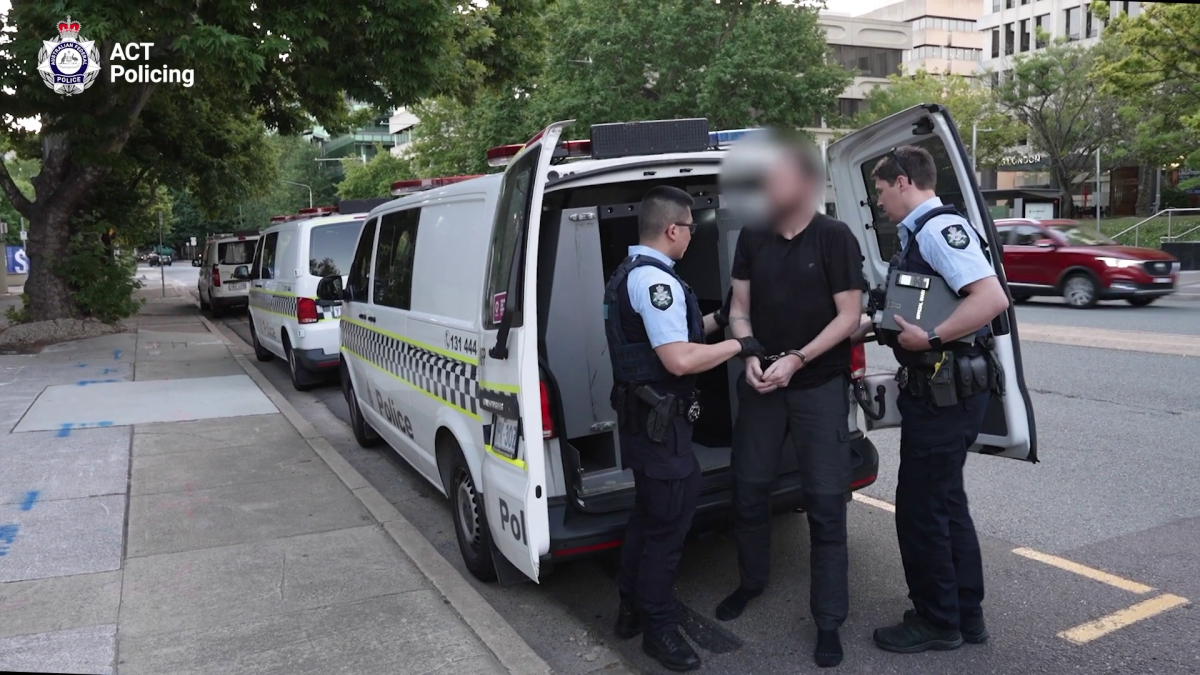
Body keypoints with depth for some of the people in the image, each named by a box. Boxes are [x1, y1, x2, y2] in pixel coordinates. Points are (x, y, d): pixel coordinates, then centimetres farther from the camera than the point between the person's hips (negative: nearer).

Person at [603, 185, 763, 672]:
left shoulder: (630, 274, 13)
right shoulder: (655, 279, -20)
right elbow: (680, 359, -26)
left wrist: (716, 319, 20)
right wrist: (738, 345, -15)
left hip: (640, 414, 11)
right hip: (660, 420, -11)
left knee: (648, 514, 20)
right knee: (668, 522, 1)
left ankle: (631, 610, 32)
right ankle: (658, 628, 14)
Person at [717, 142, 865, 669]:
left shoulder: (834, 237, -7)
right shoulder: (752, 236, 3)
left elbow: (849, 315, -9)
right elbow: (739, 306, 7)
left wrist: (797, 360, -18)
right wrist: (749, 356, -10)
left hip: (821, 385, -4)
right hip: (761, 382, 4)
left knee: (825, 502, 0)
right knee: (749, 488, 11)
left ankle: (829, 622, 12)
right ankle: (751, 581, 36)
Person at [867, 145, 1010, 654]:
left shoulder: (939, 227, -16)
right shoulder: (920, 233, 14)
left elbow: (992, 297, -28)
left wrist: (930, 339, -26)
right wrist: (879, 324, 15)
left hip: (946, 393, -10)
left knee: (920, 507, 1)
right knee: (946, 501, 18)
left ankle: (936, 620, 17)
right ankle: (966, 613, 31)